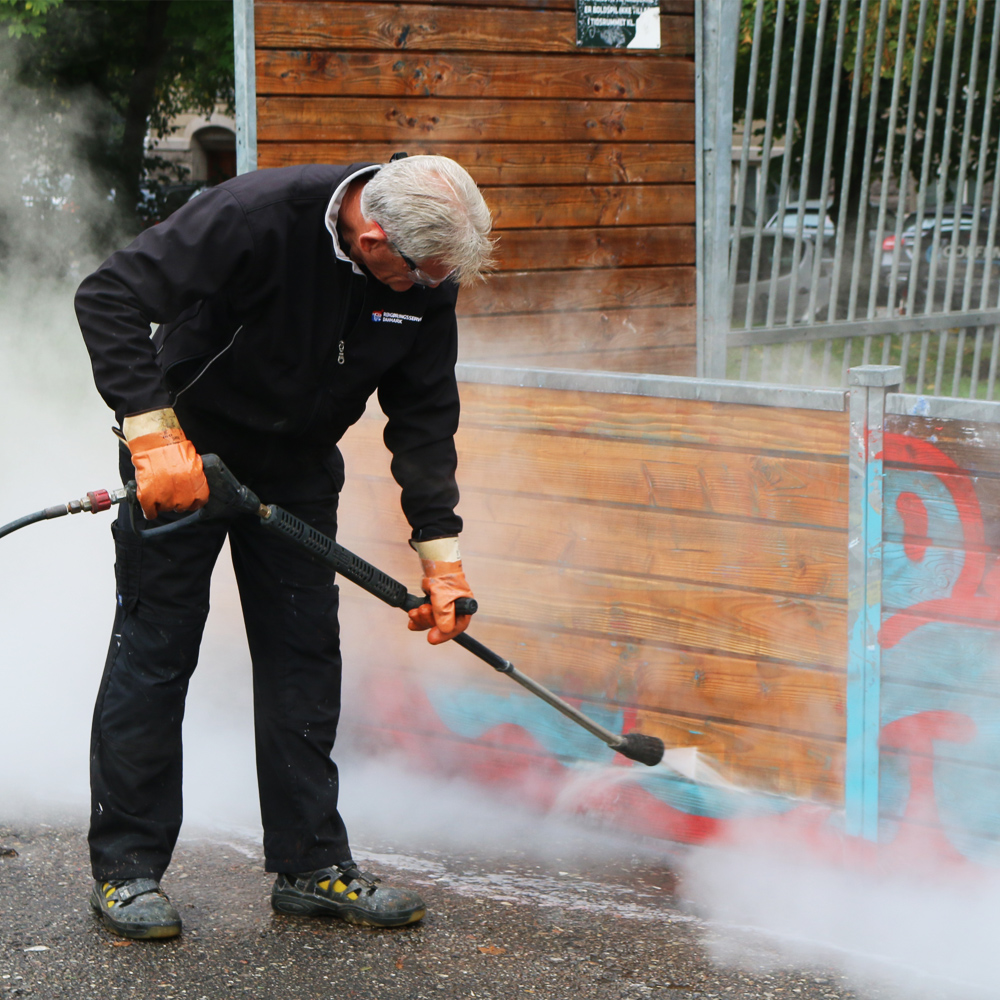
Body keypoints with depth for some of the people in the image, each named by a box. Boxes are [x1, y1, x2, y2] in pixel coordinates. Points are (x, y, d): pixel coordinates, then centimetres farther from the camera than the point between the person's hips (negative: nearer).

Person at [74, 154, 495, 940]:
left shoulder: (428, 279, -14)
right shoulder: (254, 218, -31)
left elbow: (424, 416, -5)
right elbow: (109, 299, -29)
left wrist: (440, 552, -11)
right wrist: (154, 432, -35)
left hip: (298, 469, 5)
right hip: (182, 458, -5)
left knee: (305, 655, 4)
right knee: (155, 649, -2)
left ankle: (312, 864, 13)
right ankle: (127, 868, 8)